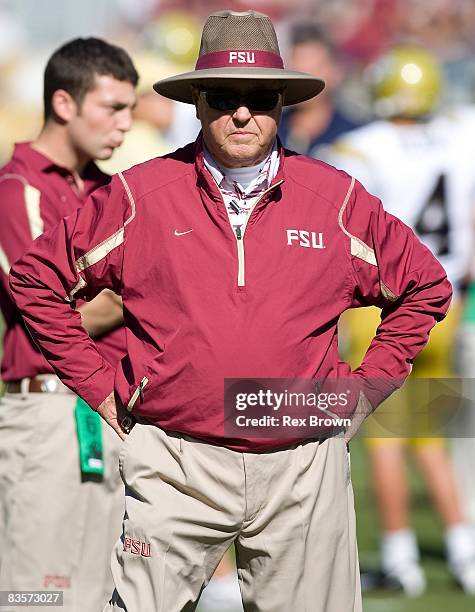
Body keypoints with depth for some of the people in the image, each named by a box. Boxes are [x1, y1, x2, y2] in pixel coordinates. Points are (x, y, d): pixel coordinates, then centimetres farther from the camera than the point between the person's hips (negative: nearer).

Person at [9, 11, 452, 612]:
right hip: (174, 471, -1)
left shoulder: (336, 198, 5)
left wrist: (363, 389, 10)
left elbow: (425, 287, 17)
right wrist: (100, 388, 6)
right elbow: (36, 279, 10)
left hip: (303, 472, 1)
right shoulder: (139, 196, 1)